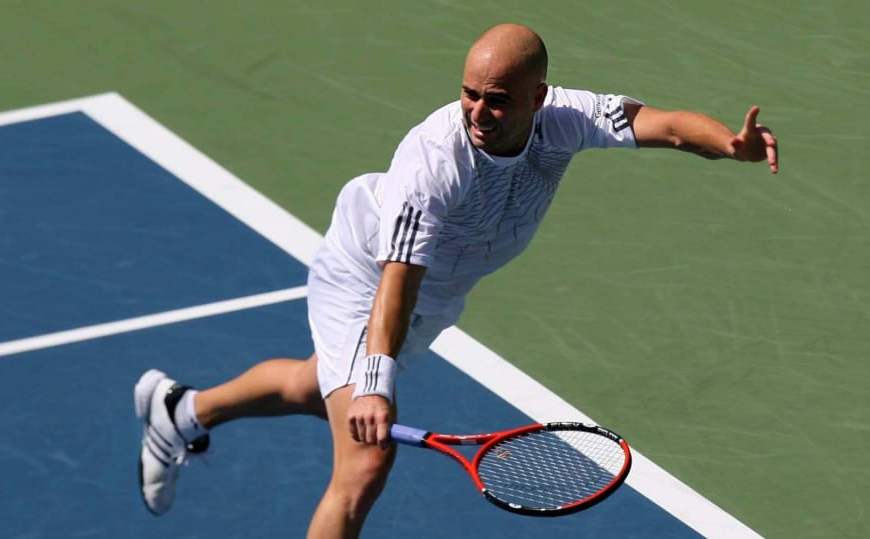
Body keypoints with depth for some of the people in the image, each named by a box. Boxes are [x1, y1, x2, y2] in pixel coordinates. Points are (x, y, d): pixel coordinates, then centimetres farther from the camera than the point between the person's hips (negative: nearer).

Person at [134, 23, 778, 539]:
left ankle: (183, 410, 56)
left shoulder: (562, 118, -26)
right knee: (367, 464, -20)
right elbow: (397, 280, -46)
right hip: (362, 280, -7)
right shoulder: (431, 160, -40)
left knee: (318, 390, 31)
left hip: (440, 295, 7)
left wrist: (732, 143, -56)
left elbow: (665, 124, -35)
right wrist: (375, 385, -56)